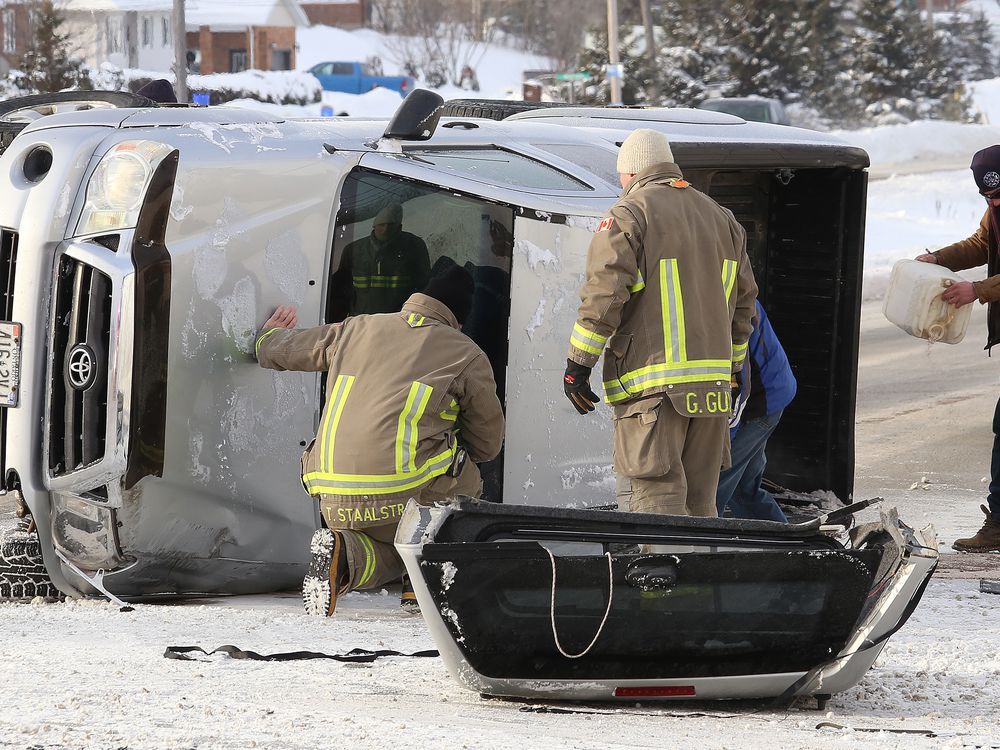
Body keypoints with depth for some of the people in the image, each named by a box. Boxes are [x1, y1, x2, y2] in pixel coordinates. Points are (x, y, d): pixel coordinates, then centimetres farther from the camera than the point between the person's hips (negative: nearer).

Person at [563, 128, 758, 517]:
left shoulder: (629, 215, -4)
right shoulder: (721, 218, 18)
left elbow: (603, 295, -12)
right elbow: (743, 299, 22)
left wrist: (578, 364, -7)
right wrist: (731, 366, 29)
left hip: (652, 382, -7)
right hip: (713, 382, 7)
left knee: (656, 499, -9)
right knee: (699, 503, 13)